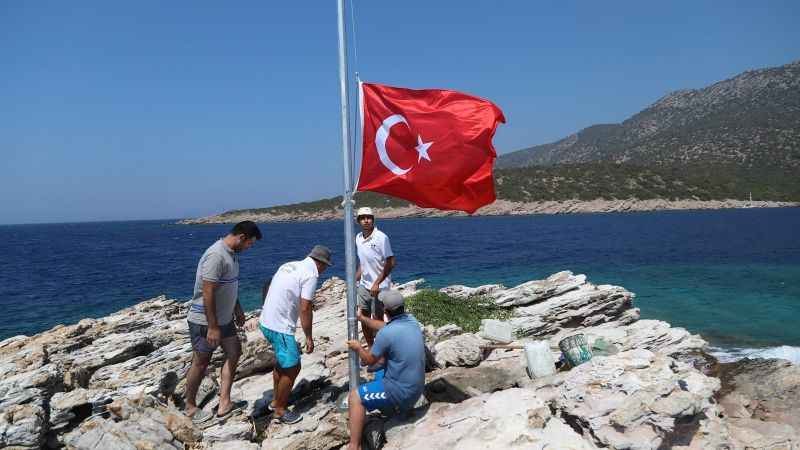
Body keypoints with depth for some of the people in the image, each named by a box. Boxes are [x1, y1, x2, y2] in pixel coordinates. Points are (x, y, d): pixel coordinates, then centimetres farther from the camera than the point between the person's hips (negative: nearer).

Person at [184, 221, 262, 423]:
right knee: (201, 363, 6)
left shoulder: (232, 253, 5)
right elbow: (207, 294, -27)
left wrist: (237, 308, 23)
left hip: (224, 318, 10)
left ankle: (225, 403, 15)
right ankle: (190, 406, 25)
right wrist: (212, 327, -25)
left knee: (234, 353, 10)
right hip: (205, 321, -10)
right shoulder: (216, 256, -26)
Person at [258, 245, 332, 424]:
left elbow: (270, 291, 17)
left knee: (282, 361, 25)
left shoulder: (290, 265, 12)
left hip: (266, 321, 9)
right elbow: (305, 309, -18)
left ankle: (276, 401, 38)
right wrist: (309, 337, -10)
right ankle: (280, 410, 15)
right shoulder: (311, 274, -14)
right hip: (280, 327, -9)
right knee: (292, 368, 3)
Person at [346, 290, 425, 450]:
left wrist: (358, 347, 10)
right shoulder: (411, 321, -4)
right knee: (377, 375, 30)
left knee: (355, 397, -2)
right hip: (416, 387, 8)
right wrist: (362, 318, 24)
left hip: (402, 392, -8)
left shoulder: (387, 333, -26)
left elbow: (370, 360, -9)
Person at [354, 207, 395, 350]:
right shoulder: (358, 238, 5)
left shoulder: (381, 237, -15)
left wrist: (377, 283, -19)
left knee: (377, 320, 0)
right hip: (363, 285, 6)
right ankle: (370, 348, 30)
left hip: (379, 287, -6)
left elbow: (390, 263, -16)